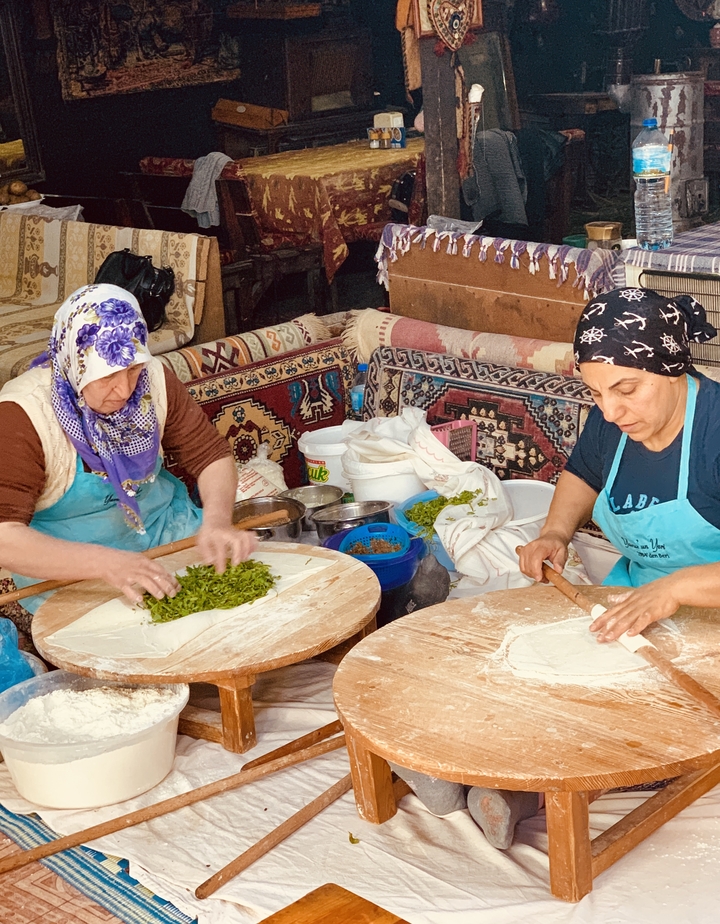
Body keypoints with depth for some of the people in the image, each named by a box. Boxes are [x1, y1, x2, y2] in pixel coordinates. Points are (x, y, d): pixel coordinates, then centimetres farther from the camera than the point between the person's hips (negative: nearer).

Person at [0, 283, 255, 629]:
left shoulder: (153, 378, -7)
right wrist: (106, 564, -41)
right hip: (71, 568, -5)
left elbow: (211, 455, -2)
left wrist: (217, 520, -24)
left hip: (163, 526, 5)